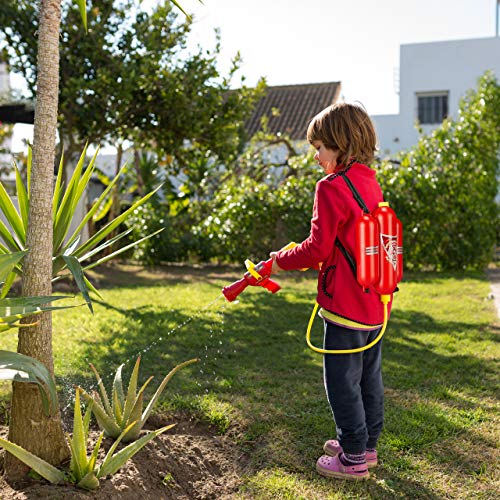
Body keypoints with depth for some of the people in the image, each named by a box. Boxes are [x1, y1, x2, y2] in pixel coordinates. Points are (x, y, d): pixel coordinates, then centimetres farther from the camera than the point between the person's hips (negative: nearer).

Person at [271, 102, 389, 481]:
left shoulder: (332, 186, -17)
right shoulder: (371, 184, 9)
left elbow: (318, 248, -21)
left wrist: (281, 261, -6)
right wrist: (317, 262, 16)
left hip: (345, 305, -9)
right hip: (374, 302, 9)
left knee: (342, 381, 4)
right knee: (370, 379, 18)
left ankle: (353, 458, 16)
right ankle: (366, 444, 33)